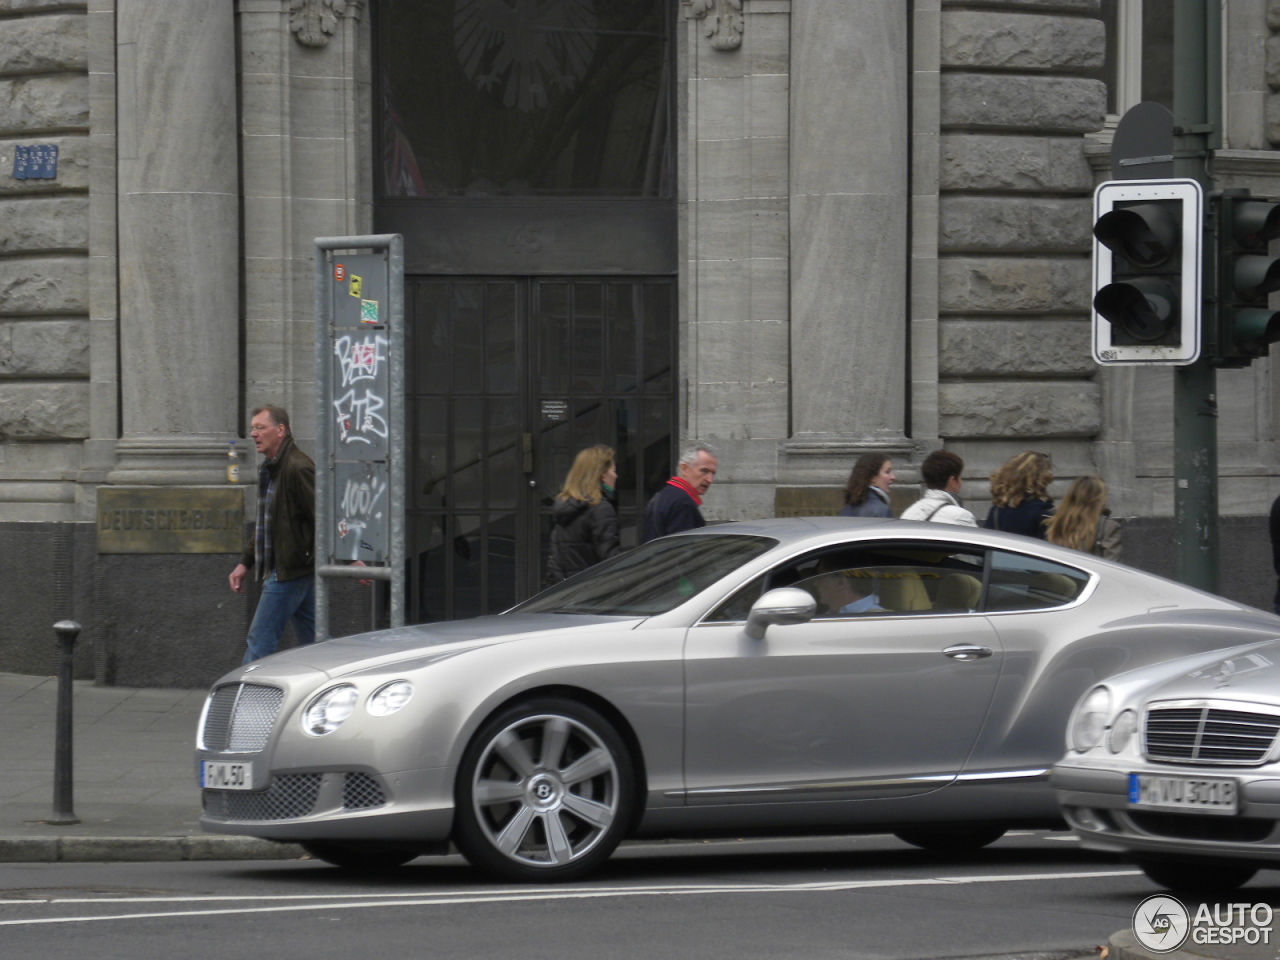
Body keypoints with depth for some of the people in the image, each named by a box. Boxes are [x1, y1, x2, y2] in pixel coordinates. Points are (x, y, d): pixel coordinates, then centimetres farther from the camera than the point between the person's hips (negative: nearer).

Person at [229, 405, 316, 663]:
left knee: (261, 640, -7)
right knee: (314, 642, 11)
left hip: (289, 571, -10)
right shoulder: (269, 469, 16)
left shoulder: (297, 468, -15)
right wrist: (245, 563, 23)